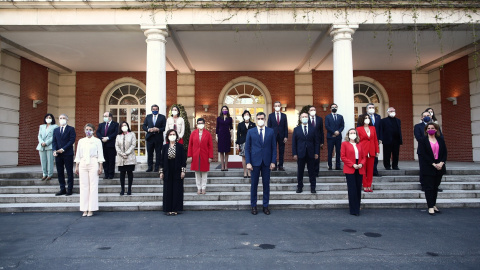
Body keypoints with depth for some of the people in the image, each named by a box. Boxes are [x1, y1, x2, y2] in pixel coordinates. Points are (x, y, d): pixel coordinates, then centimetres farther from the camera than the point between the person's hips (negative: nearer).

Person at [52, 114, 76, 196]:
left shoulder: (71, 129, 1)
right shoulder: (56, 130, 16)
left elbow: (72, 140, -8)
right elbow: (54, 141, 11)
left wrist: (63, 149, -16)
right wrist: (54, 150, -7)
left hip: (68, 154, -5)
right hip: (58, 154, 5)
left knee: (69, 172, 1)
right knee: (60, 172, 6)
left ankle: (70, 189, 7)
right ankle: (62, 189, 14)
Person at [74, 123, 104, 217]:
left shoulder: (97, 141, 4)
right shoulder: (81, 141, 12)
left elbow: (100, 155, 2)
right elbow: (78, 155, 14)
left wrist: (100, 167, -4)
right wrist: (76, 167, 9)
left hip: (93, 163, -3)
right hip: (83, 164, 3)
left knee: (93, 186, -4)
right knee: (84, 186, 2)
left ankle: (91, 210, 1)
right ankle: (84, 209, 7)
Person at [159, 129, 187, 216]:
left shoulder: (180, 146, 0)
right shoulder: (165, 147, 5)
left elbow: (183, 159, 0)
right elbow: (162, 159, 7)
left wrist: (183, 171, -6)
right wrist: (161, 172, 3)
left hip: (177, 171, -2)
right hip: (167, 171, 2)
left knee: (177, 190, 1)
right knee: (168, 190, 4)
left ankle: (175, 209, 9)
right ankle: (168, 209, 12)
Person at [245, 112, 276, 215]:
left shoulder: (271, 131, 5)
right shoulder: (251, 132, 3)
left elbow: (274, 147, 6)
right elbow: (247, 148, 2)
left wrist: (273, 161, -2)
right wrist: (248, 162, -6)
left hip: (266, 162, 1)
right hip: (255, 161, -1)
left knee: (266, 184, 6)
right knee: (254, 184, 5)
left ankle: (265, 206, 17)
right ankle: (253, 206, 16)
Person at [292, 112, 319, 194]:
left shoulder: (313, 129, 6)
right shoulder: (296, 129, 6)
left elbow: (316, 142, 5)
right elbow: (294, 143, 3)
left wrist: (316, 153, -3)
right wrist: (294, 154, -4)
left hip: (311, 154, 0)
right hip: (300, 154, 0)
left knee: (312, 171, 5)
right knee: (300, 171, 6)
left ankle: (313, 188, 14)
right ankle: (299, 187, 17)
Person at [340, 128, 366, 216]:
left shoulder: (359, 145, 14)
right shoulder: (345, 144, 3)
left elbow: (363, 157, 14)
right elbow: (343, 157, -4)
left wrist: (361, 164, -7)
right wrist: (352, 164, -13)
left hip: (359, 170, 4)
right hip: (350, 170, -4)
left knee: (358, 189, 6)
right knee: (352, 190, -5)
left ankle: (357, 208, 19)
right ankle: (353, 210, 0)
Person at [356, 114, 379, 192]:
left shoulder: (373, 128, 12)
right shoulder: (359, 129, 0)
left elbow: (375, 140, 13)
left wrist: (377, 151, 8)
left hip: (371, 152, 4)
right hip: (363, 151, -4)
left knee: (370, 169, 6)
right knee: (363, 169, -1)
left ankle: (369, 186, 14)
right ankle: (365, 186, 7)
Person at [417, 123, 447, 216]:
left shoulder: (441, 140, 11)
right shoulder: (423, 141, -2)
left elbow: (444, 152, 7)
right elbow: (423, 154, -9)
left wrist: (441, 163, -10)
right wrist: (433, 164, -16)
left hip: (439, 167, 4)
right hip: (428, 168, -4)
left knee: (436, 187, 11)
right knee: (429, 187, -3)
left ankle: (434, 205, 21)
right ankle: (430, 207, -1)